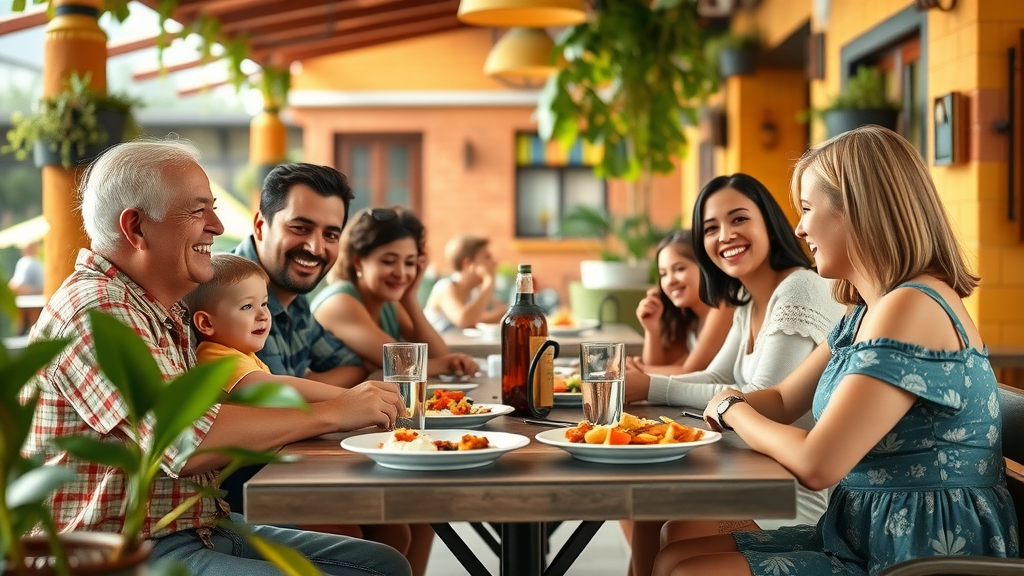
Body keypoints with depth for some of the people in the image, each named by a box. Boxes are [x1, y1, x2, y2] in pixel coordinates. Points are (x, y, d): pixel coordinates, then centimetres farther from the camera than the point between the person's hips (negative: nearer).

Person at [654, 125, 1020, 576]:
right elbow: (782, 401, 20)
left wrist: (733, 411, -6)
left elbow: (816, 464, -25)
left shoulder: (913, 307, -21)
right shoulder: (867, 313, 11)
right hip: (866, 538, 9)